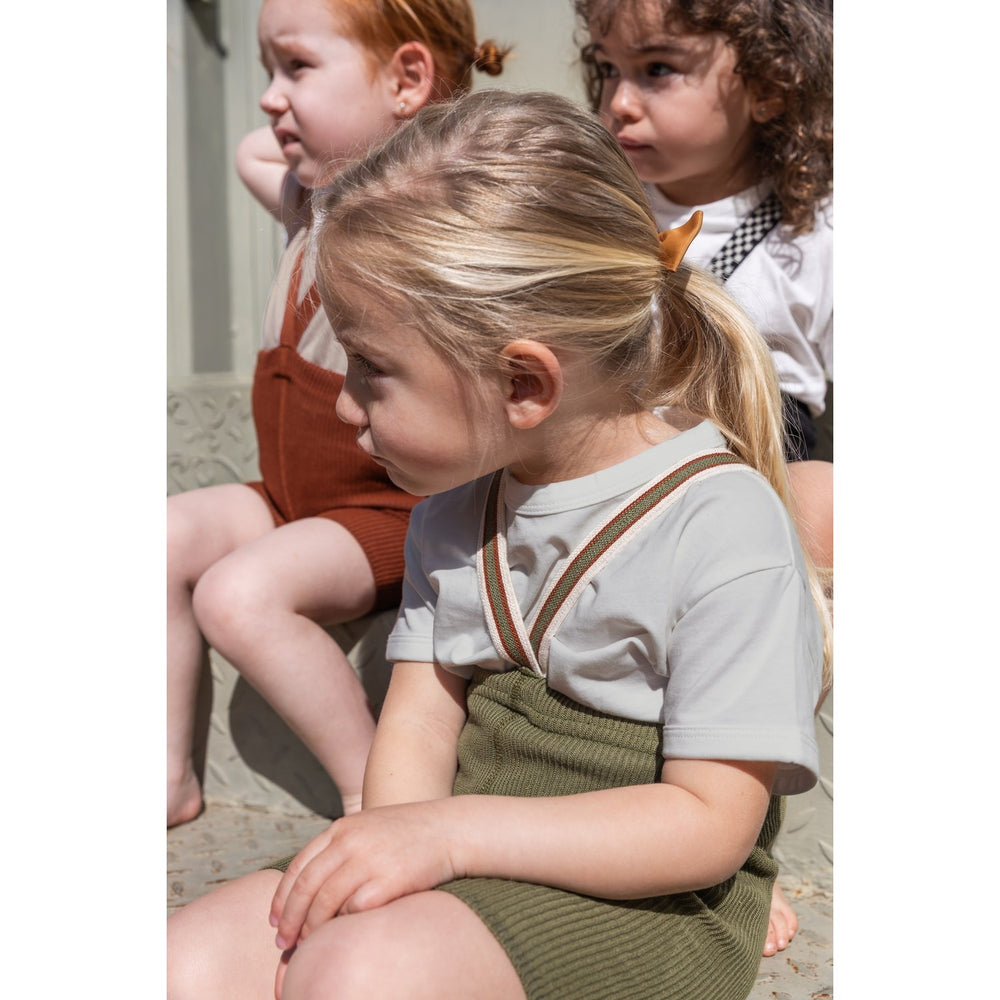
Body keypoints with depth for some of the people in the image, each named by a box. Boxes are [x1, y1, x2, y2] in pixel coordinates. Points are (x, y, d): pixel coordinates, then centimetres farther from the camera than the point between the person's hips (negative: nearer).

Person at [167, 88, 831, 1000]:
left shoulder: (725, 524, -16)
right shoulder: (454, 502, 6)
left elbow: (710, 824, -17)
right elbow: (420, 719, 4)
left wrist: (447, 831, -24)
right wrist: (393, 844, -17)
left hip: (649, 897, -5)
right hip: (467, 870, 6)